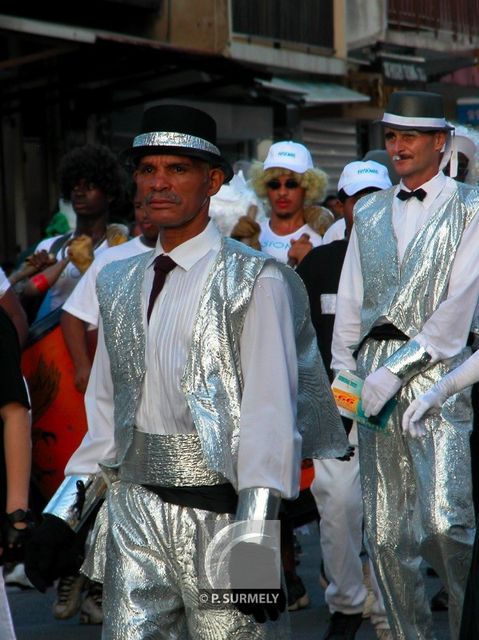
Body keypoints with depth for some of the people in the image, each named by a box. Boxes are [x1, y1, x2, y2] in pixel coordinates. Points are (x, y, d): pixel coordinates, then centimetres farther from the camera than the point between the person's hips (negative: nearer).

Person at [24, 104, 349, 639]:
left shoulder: (255, 281, -7)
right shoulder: (119, 285, 12)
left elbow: (270, 417, -12)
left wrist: (253, 540, -18)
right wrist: (61, 514, 10)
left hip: (220, 512, -5)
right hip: (134, 511, 5)